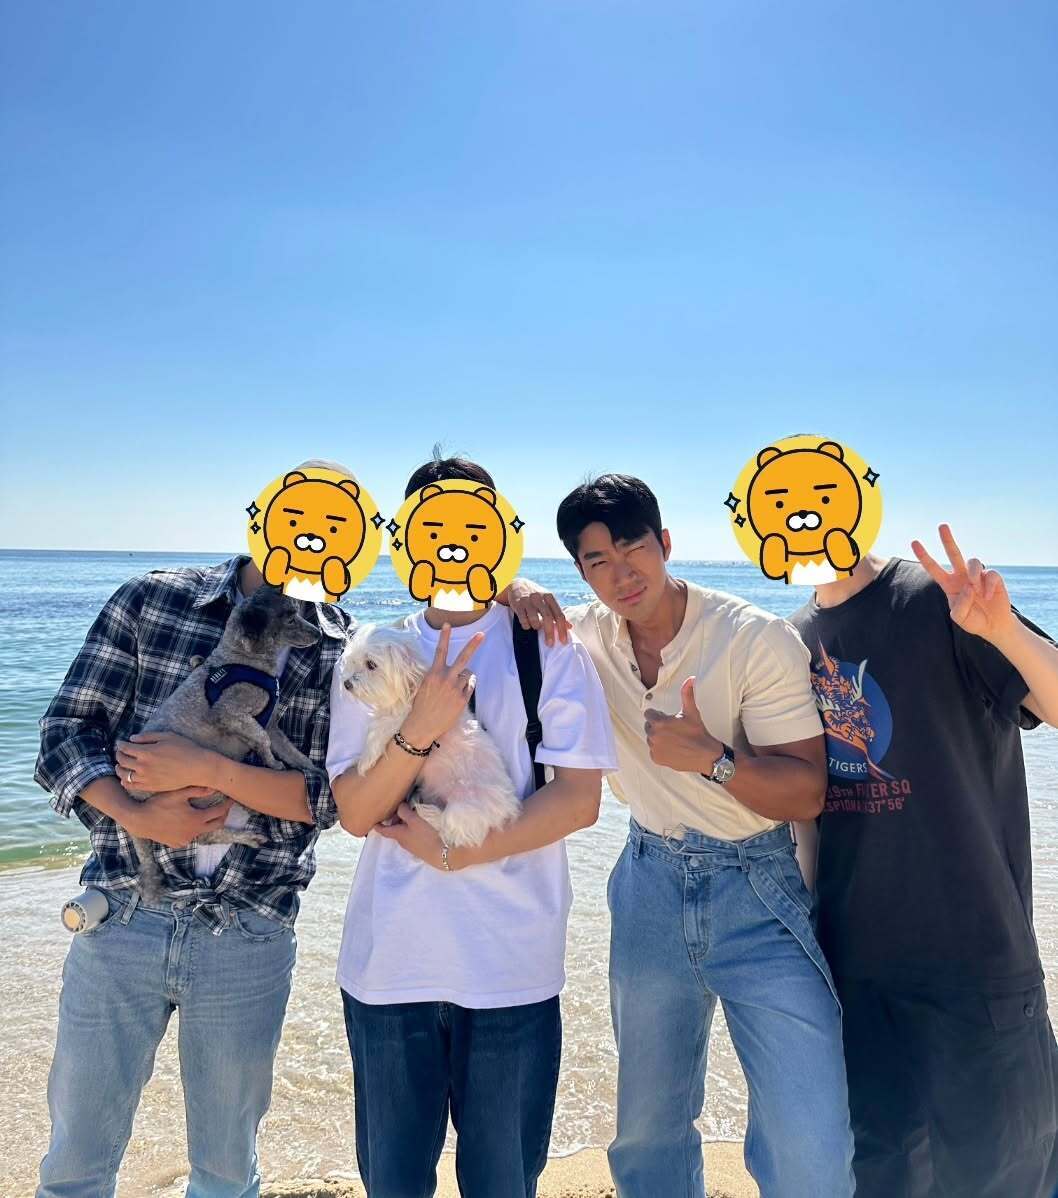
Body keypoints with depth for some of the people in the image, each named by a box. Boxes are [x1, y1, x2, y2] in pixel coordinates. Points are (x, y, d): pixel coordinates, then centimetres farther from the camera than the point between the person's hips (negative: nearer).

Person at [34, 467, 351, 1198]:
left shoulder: (344, 654, -3)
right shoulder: (150, 600, -1)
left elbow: (333, 796, -9)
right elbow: (67, 730, -2)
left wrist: (207, 770, -20)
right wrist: (137, 815, -18)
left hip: (250, 938, 0)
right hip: (122, 916, 0)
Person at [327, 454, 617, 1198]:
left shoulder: (549, 649, -4)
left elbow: (579, 800, -9)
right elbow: (355, 813, -4)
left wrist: (454, 852, -14)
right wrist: (420, 730, -20)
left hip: (511, 969, -2)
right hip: (387, 964, 2)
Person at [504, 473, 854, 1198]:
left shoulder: (759, 639, -14)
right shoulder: (587, 635, -2)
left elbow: (807, 793, -14)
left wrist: (713, 758, -31)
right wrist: (518, 590, -15)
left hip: (758, 891, -3)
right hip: (652, 884, 4)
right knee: (649, 1133, 16)